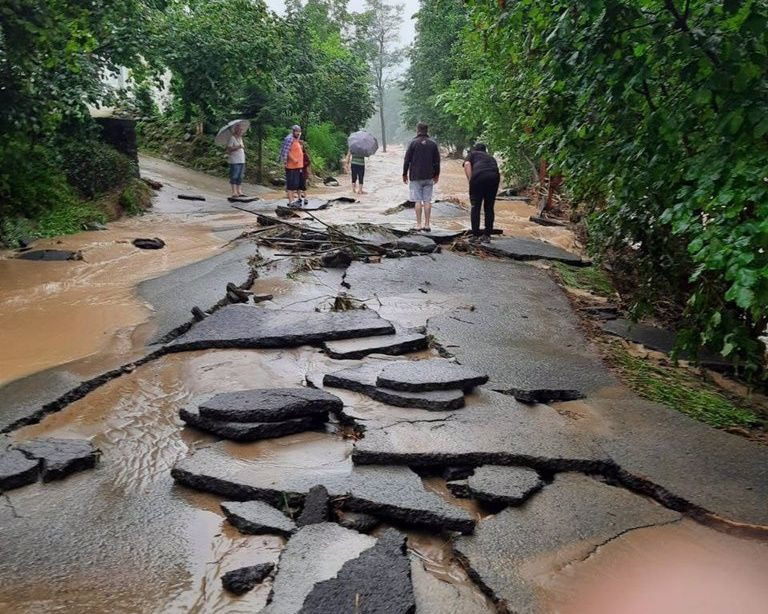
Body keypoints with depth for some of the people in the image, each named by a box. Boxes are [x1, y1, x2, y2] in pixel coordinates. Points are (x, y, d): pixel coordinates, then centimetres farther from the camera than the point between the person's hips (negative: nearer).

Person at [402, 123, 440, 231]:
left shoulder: (413, 143, -4)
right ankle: (427, 224, 4)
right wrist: (436, 175, 20)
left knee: (418, 201, -1)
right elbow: (437, 161, 9)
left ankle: (418, 225, -2)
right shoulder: (433, 144, 5)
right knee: (427, 201, 4)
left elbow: (407, 160, -3)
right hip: (429, 177, 3)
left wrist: (405, 174, 7)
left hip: (416, 177, -2)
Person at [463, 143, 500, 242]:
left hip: (478, 175, -3)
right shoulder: (491, 157, 38)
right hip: (494, 176, 3)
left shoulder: (472, 154, 27)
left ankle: (475, 235, 7)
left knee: (475, 207, 7)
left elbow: (467, 165, 5)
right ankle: (487, 236, 16)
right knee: (489, 208, 14)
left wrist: (470, 181, 2)